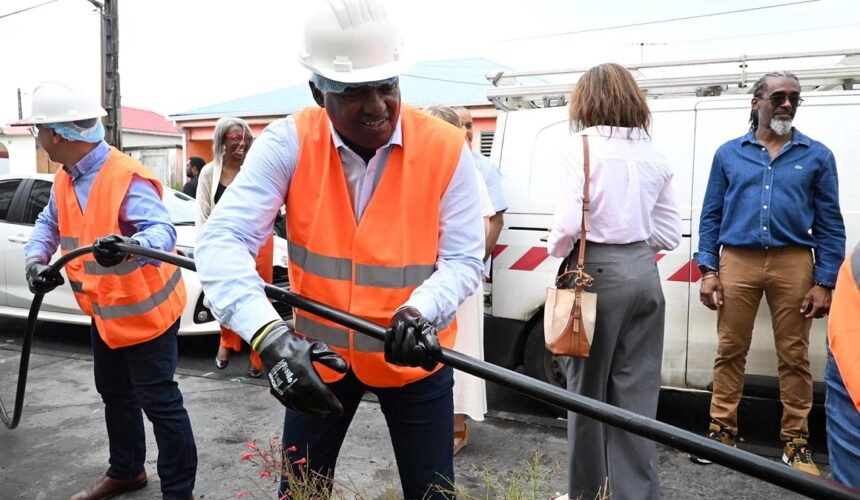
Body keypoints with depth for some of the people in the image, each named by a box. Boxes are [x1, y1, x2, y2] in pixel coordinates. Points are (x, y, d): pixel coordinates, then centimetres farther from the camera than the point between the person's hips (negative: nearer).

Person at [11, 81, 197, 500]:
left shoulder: (126, 178, -26)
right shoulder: (65, 180, 4)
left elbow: (162, 230, -37)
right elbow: (48, 224, 15)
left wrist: (131, 247, -58)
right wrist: (36, 260, -6)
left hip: (143, 311, -10)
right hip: (104, 311, 10)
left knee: (159, 401, -2)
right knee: (115, 393, 23)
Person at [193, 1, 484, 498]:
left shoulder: (446, 149, -16)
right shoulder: (289, 142, -15)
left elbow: (463, 259, -12)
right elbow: (223, 239, -23)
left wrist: (421, 312, -33)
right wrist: (269, 333, -39)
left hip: (415, 355, 0)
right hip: (318, 353, 1)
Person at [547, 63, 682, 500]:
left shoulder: (581, 147, -7)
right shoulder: (652, 154, 10)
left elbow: (568, 223, -16)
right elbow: (669, 234, 10)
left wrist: (555, 250, 3)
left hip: (597, 272, -5)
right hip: (644, 272, 5)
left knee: (588, 388, 9)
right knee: (636, 392, 11)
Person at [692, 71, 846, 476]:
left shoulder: (817, 155, 8)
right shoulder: (728, 153, 10)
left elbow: (830, 225, 6)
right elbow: (710, 216, 9)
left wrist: (825, 282, -2)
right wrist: (708, 269, 0)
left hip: (793, 264, 0)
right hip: (737, 261, 1)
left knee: (794, 356, 5)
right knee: (730, 351, 4)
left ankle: (795, 441, 18)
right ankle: (722, 431, 16)